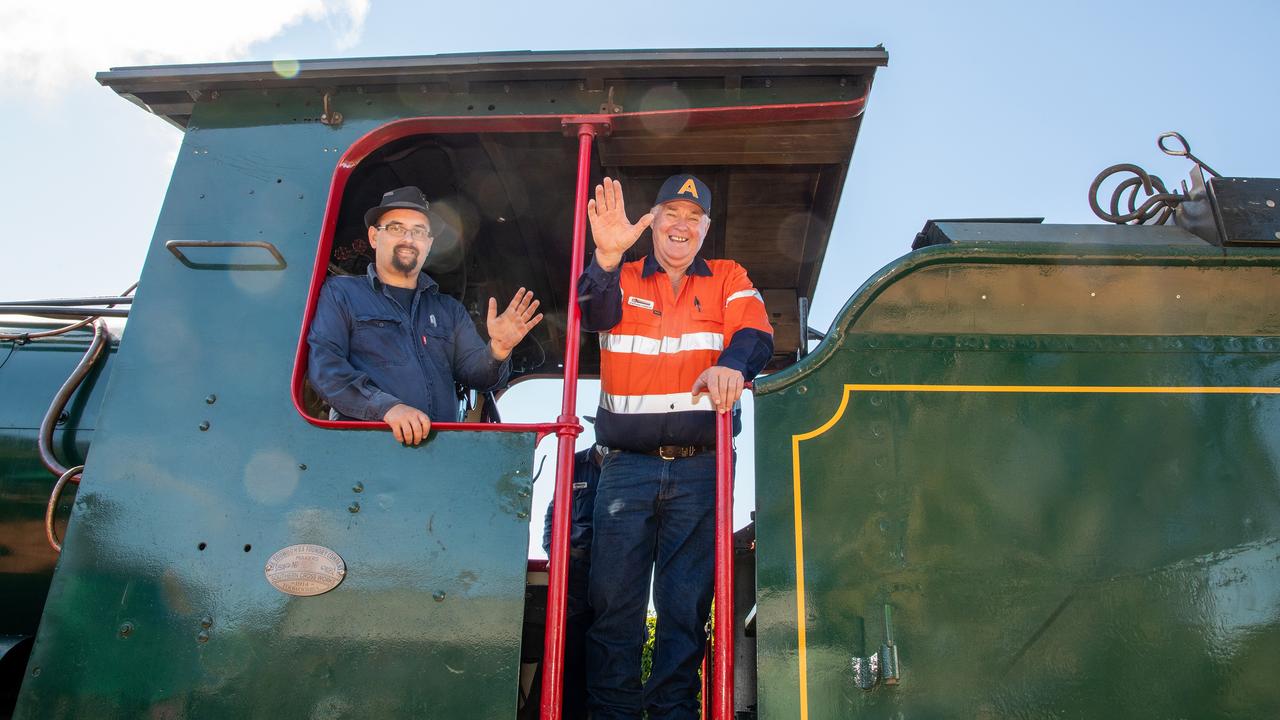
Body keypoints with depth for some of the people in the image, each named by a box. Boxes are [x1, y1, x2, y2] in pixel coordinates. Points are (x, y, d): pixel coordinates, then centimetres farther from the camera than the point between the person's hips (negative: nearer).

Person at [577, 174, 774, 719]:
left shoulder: (729, 279, 14)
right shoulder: (622, 279, 13)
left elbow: (756, 335, -4)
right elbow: (593, 316, -9)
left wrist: (731, 363, -28)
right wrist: (607, 257, -28)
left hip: (700, 469, 0)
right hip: (627, 465, 0)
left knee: (687, 601, 4)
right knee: (613, 596, 0)